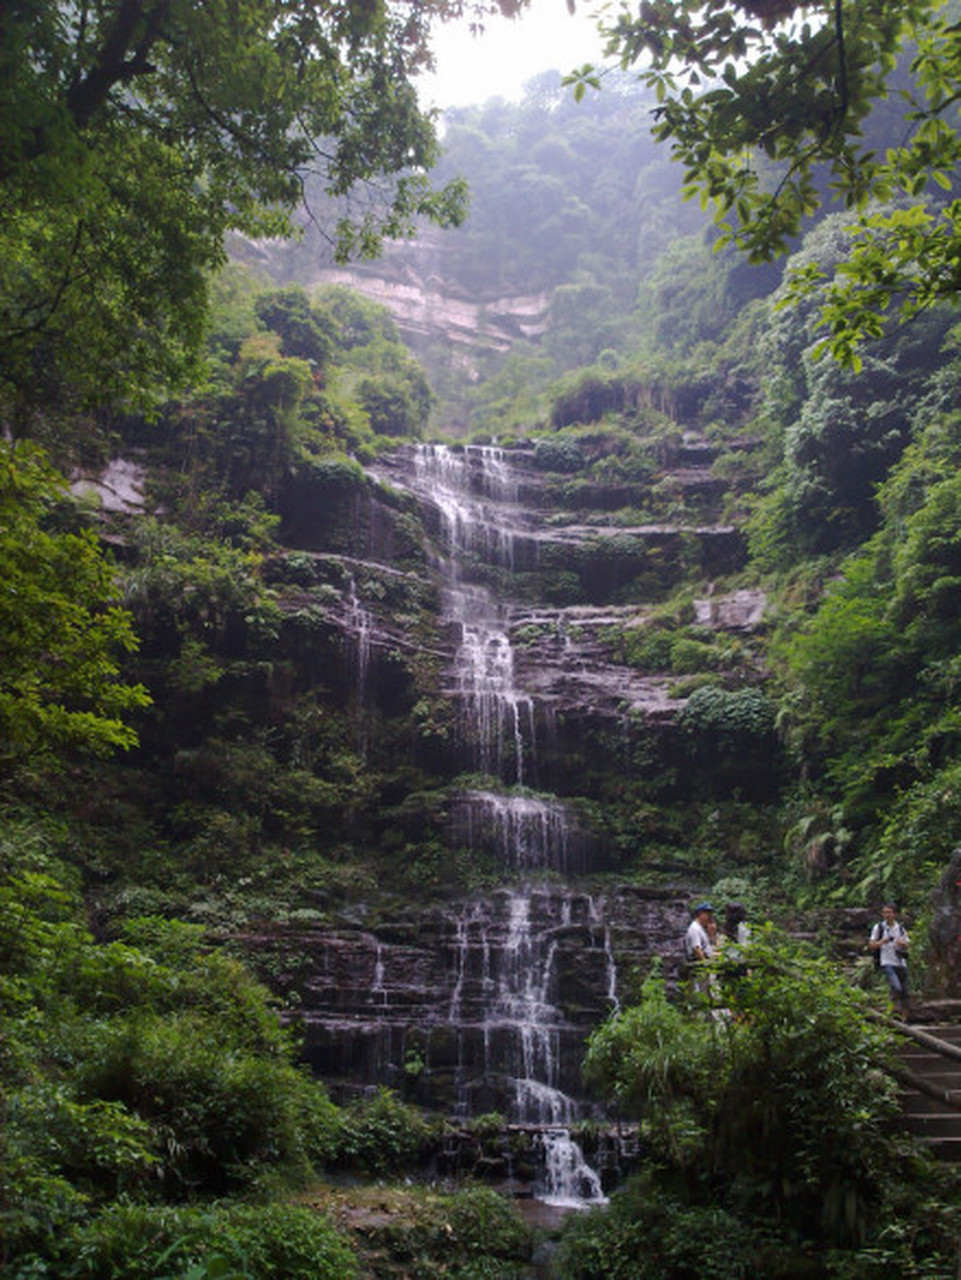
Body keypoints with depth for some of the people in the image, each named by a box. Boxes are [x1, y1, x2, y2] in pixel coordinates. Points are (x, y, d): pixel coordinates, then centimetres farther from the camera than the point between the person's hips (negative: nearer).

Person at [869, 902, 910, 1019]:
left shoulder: (900, 928, 11)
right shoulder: (878, 927, 1)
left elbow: (906, 946, 15)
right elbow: (871, 946, 1)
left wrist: (902, 943, -9)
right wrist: (881, 942, -18)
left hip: (901, 963, 4)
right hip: (887, 963, -4)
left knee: (904, 991, 6)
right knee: (896, 987, -25)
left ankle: (905, 1017, 19)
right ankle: (895, 1010, -8)